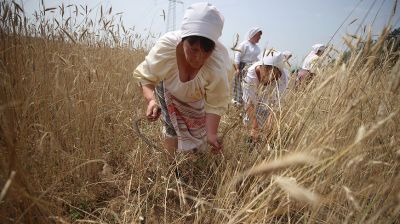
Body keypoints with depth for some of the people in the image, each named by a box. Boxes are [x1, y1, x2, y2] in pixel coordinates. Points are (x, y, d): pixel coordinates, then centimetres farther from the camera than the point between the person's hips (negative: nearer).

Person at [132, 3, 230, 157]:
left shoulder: (217, 68, -44)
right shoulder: (165, 48, -41)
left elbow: (215, 105, -30)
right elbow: (145, 77, -24)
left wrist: (211, 134, -39)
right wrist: (151, 100, -42)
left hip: (198, 98, 0)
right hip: (170, 91, 0)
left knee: (198, 133, 11)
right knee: (172, 129, 0)